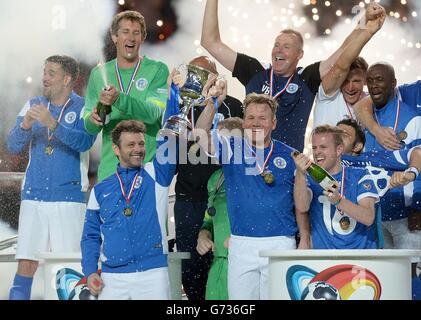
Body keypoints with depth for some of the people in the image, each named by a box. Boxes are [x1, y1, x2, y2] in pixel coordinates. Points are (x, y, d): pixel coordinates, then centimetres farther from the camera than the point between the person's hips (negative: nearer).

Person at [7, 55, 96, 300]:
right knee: (26, 264, -3)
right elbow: (13, 146, 4)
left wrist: (52, 123, -29)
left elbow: (84, 142, -17)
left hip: (69, 197, -3)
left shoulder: (83, 108, 1)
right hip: (34, 195, 3)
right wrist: (25, 126, -17)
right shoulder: (33, 105, 12)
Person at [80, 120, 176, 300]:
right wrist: (90, 272, 0)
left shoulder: (156, 175, 8)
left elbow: (170, 142, -3)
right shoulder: (101, 190, 12)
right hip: (112, 278, 1)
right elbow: (91, 236, 12)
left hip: (153, 273, -1)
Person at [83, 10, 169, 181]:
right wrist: (93, 120, -13)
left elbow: (153, 113, -14)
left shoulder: (157, 70, 1)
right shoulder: (98, 73, 11)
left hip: (149, 164, -2)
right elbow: (89, 127, 10)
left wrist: (119, 99, -28)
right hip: (110, 166, 2)